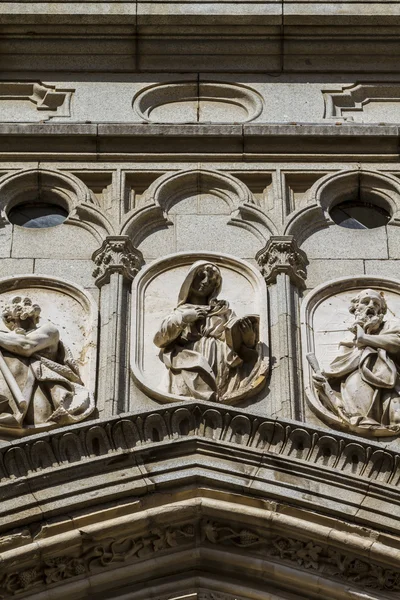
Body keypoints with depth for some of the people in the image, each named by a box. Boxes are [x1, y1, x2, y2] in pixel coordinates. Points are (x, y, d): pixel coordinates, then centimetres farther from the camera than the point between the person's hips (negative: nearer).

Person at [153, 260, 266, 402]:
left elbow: (238, 340, 15)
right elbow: (159, 339, 11)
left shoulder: (223, 309, 28)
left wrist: (248, 333, -7)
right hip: (190, 367, -1)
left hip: (220, 366, 1)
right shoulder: (180, 312, 26)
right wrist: (182, 318, 3)